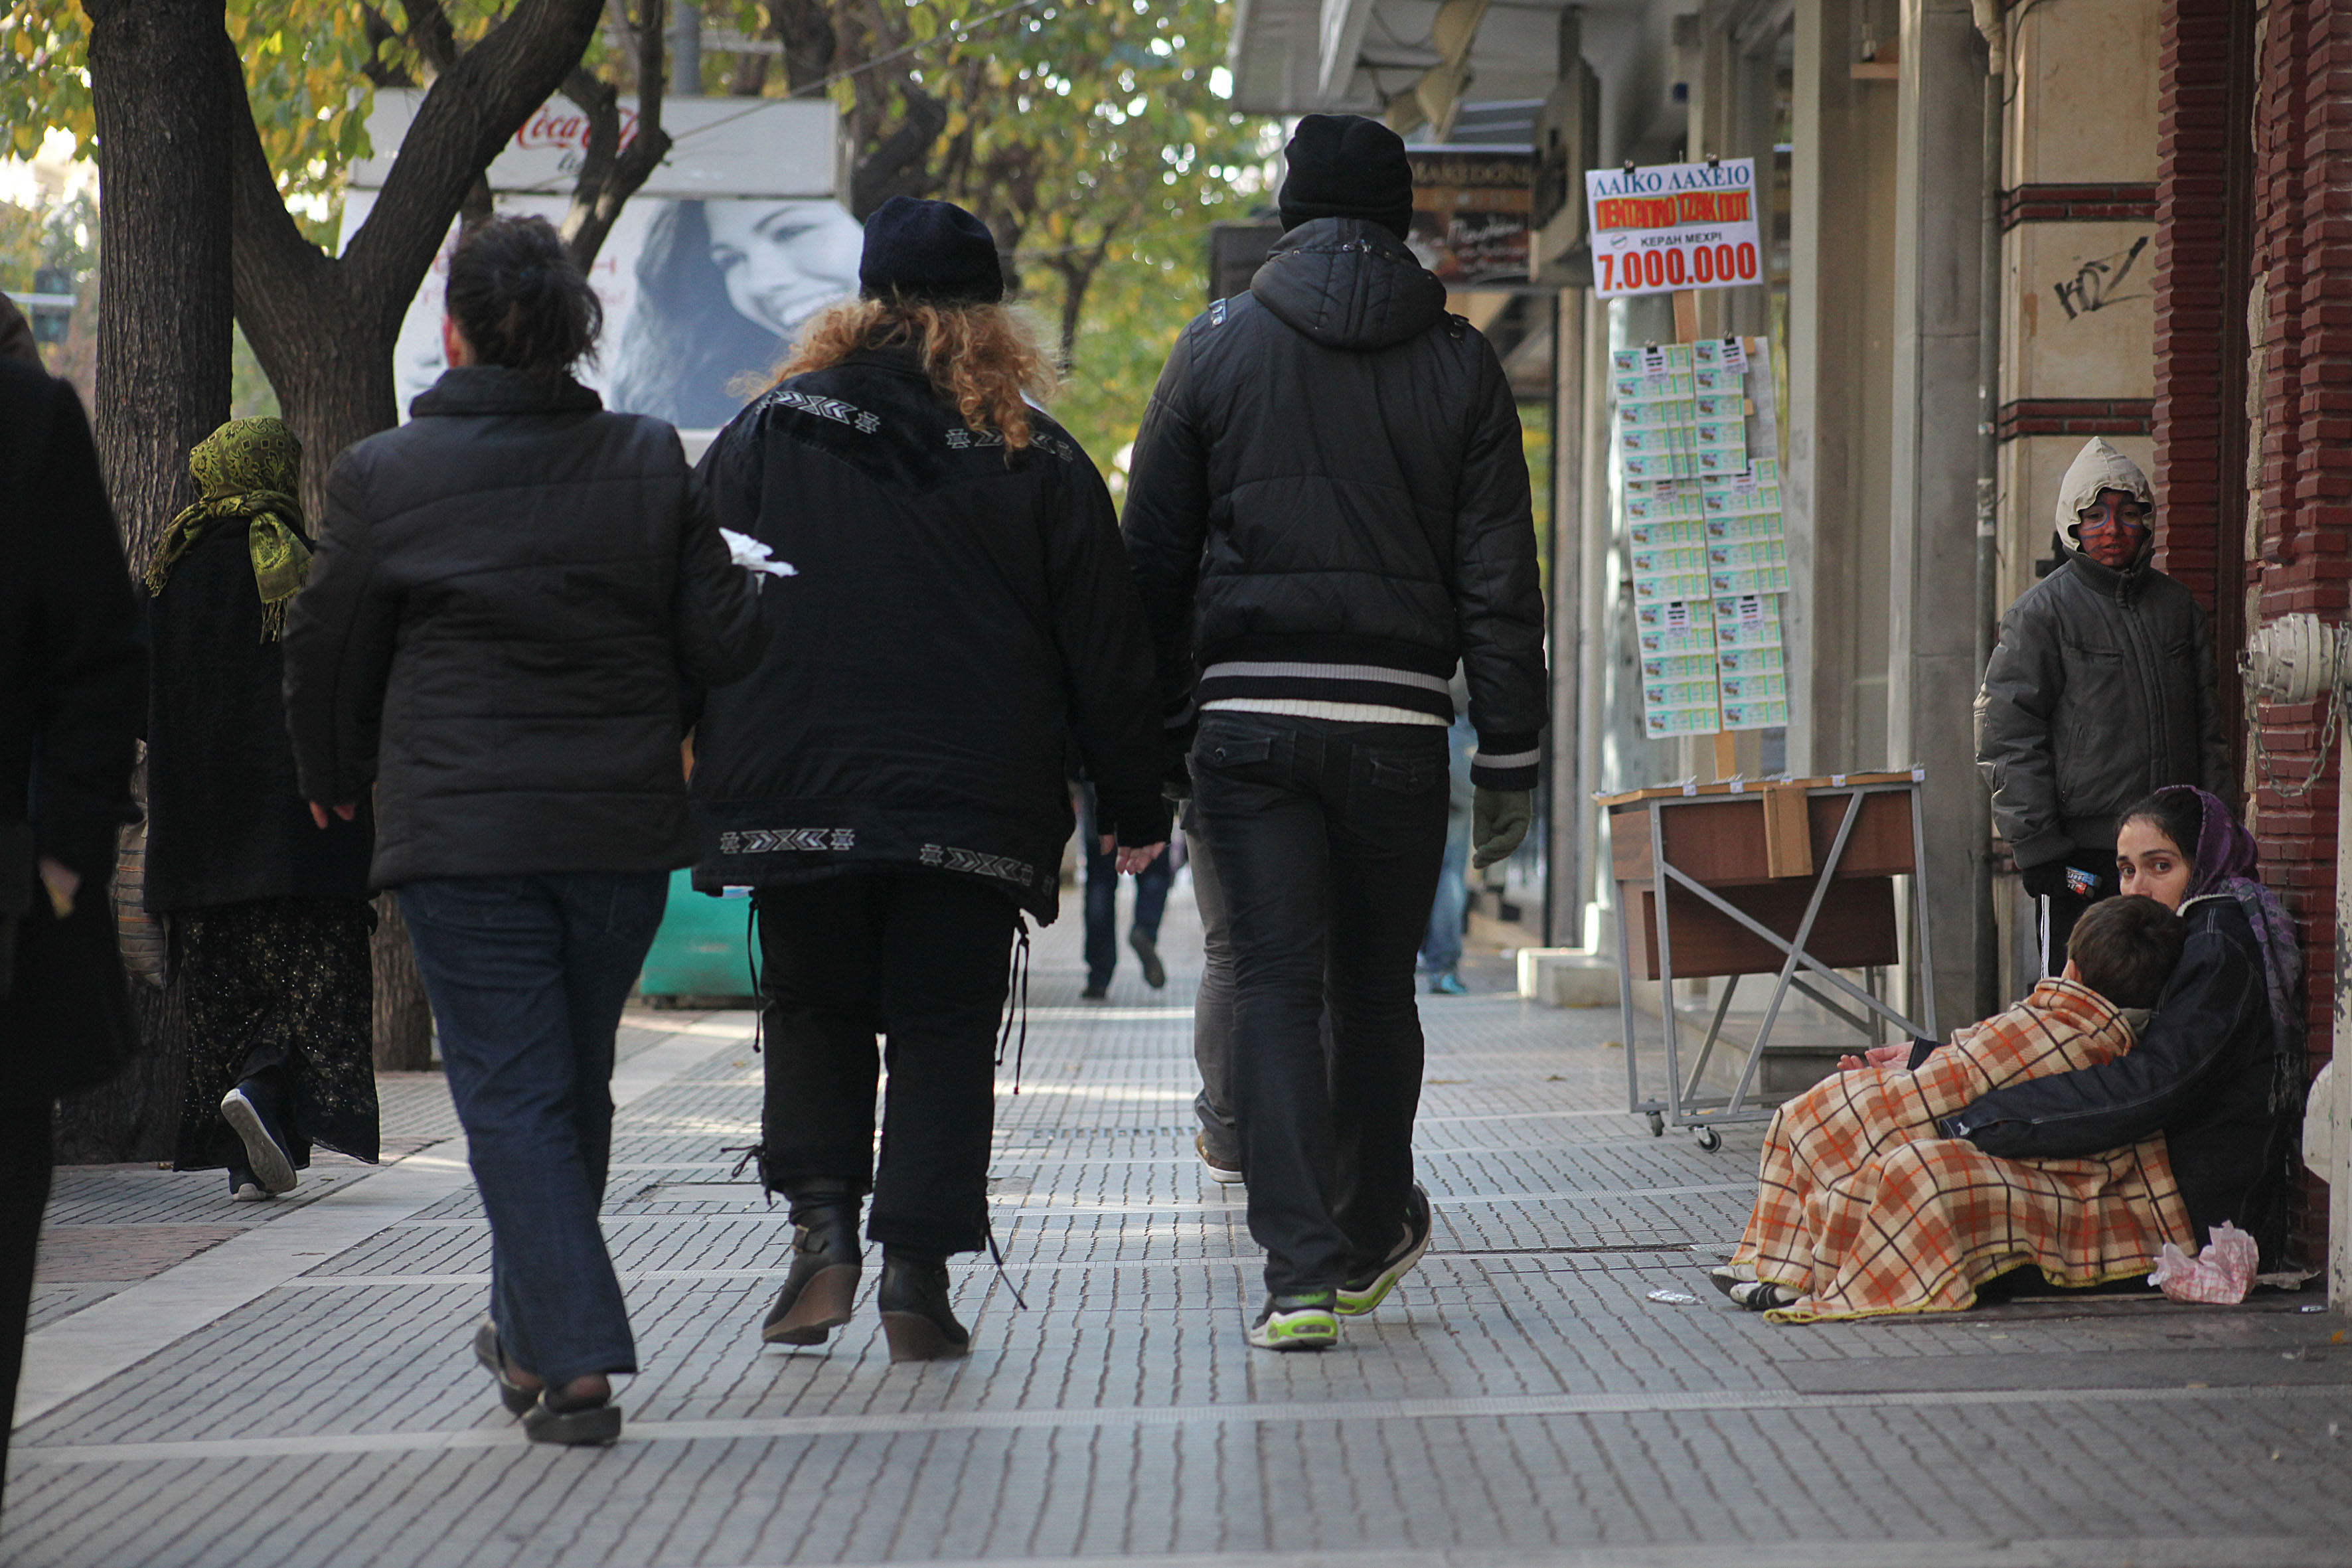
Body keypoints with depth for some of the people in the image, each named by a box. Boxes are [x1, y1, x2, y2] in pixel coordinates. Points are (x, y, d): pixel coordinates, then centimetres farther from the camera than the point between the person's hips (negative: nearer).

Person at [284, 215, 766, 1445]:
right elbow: (722, 642, 0)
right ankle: (533, 1330, 31)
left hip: (461, 831, -3)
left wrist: (336, 786, 22)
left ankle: (574, 1362, -10)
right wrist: (668, 736, 22)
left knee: (509, 1089, -1)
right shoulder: (651, 465, 0)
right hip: (623, 824, 3)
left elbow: (326, 655, 5)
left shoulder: (381, 477, -5)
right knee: (575, 1079, 16)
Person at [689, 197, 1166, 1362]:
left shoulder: (769, 433, 2)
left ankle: (822, 1230, 0)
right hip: (975, 809, -1)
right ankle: (918, 1279, 0)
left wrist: (679, 766, 11)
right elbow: (1106, 651, 3)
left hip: (794, 792, 1)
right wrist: (1131, 808, 11)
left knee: (813, 1019, 16)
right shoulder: (1039, 464, 0)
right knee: (942, 1035, 7)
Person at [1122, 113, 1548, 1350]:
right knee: (1376, 988, 16)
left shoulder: (1217, 353, 4)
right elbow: (1499, 579, 2)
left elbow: (1151, 561, 5)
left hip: (1249, 718, -1)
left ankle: (1302, 1272, -12)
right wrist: (1508, 759, 5)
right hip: (1397, 724, 1)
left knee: (1274, 987, -2)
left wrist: (1154, 739, 10)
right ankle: (1372, 1237, 31)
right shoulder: (1458, 365, 5)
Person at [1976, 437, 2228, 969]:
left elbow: (2207, 725, 19)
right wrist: (2035, 845, -11)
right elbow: (2007, 735, -6)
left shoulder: (2176, 605, 12)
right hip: (2084, 850, -5)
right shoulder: (2043, 610, -3)